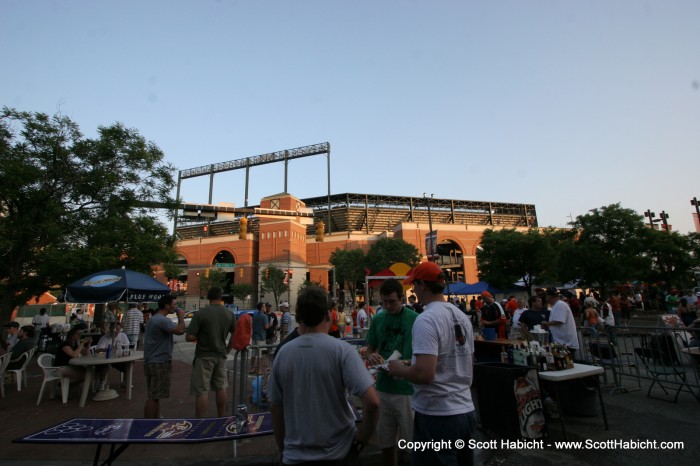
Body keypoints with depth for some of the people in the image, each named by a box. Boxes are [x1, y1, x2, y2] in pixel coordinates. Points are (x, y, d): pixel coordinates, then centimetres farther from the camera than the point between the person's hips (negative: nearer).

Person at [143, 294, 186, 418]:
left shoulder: (155, 318, 15)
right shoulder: (161, 320, -21)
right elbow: (180, 330, -29)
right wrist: (181, 317, -15)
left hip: (154, 361, 11)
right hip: (159, 363, -11)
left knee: (156, 395, 19)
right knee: (154, 396, -3)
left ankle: (156, 419, 29)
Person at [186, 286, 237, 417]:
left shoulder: (200, 314, -15)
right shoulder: (229, 313, -1)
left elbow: (189, 337, -17)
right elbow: (235, 334, 6)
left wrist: (200, 336, 3)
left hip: (204, 356, -4)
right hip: (221, 356, 5)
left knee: (202, 391, 2)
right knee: (221, 387, 17)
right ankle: (222, 418, 29)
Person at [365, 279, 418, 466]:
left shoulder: (416, 319, -9)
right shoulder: (377, 320, 3)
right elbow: (369, 350, 11)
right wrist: (371, 356, -11)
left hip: (408, 389, -4)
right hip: (383, 388, 4)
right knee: (386, 443, 17)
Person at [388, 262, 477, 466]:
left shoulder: (426, 320, -22)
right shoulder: (462, 317, 5)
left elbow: (425, 374, -30)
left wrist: (400, 369, -10)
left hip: (437, 416, -8)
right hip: (466, 411, 8)